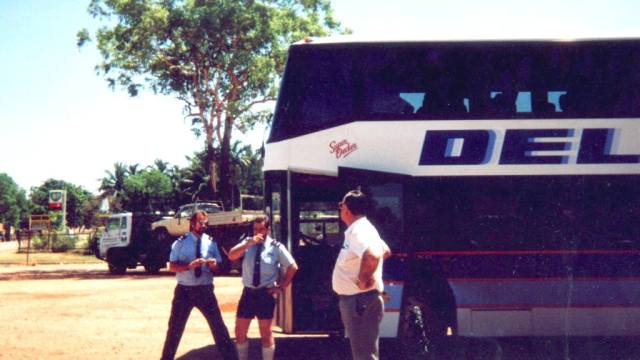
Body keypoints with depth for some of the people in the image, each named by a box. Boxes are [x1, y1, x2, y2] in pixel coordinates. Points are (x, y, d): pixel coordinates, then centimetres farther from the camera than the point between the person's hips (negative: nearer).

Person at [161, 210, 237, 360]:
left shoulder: (211, 242, 3)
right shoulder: (180, 243, -3)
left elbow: (219, 266, 6)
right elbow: (172, 266, -8)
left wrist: (214, 264, -18)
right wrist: (190, 265, -24)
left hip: (205, 290, 1)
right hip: (184, 290, -1)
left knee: (218, 326, 2)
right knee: (175, 327, 10)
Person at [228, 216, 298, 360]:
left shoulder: (276, 247, -3)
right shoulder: (247, 242, 4)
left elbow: (293, 267, 0)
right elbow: (231, 256, -11)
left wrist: (281, 287, -2)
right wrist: (249, 243, -21)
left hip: (265, 293, -3)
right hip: (248, 292, 3)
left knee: (266, 333, 6)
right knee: (240, 332, 8)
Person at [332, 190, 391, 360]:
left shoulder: (358, 231, -19)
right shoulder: (360, 228, 13)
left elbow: (373, 256, -39)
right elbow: (386, 251, 29)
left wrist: (363, 279, -25)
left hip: (359, 300, -11)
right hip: (356, 299, 11)